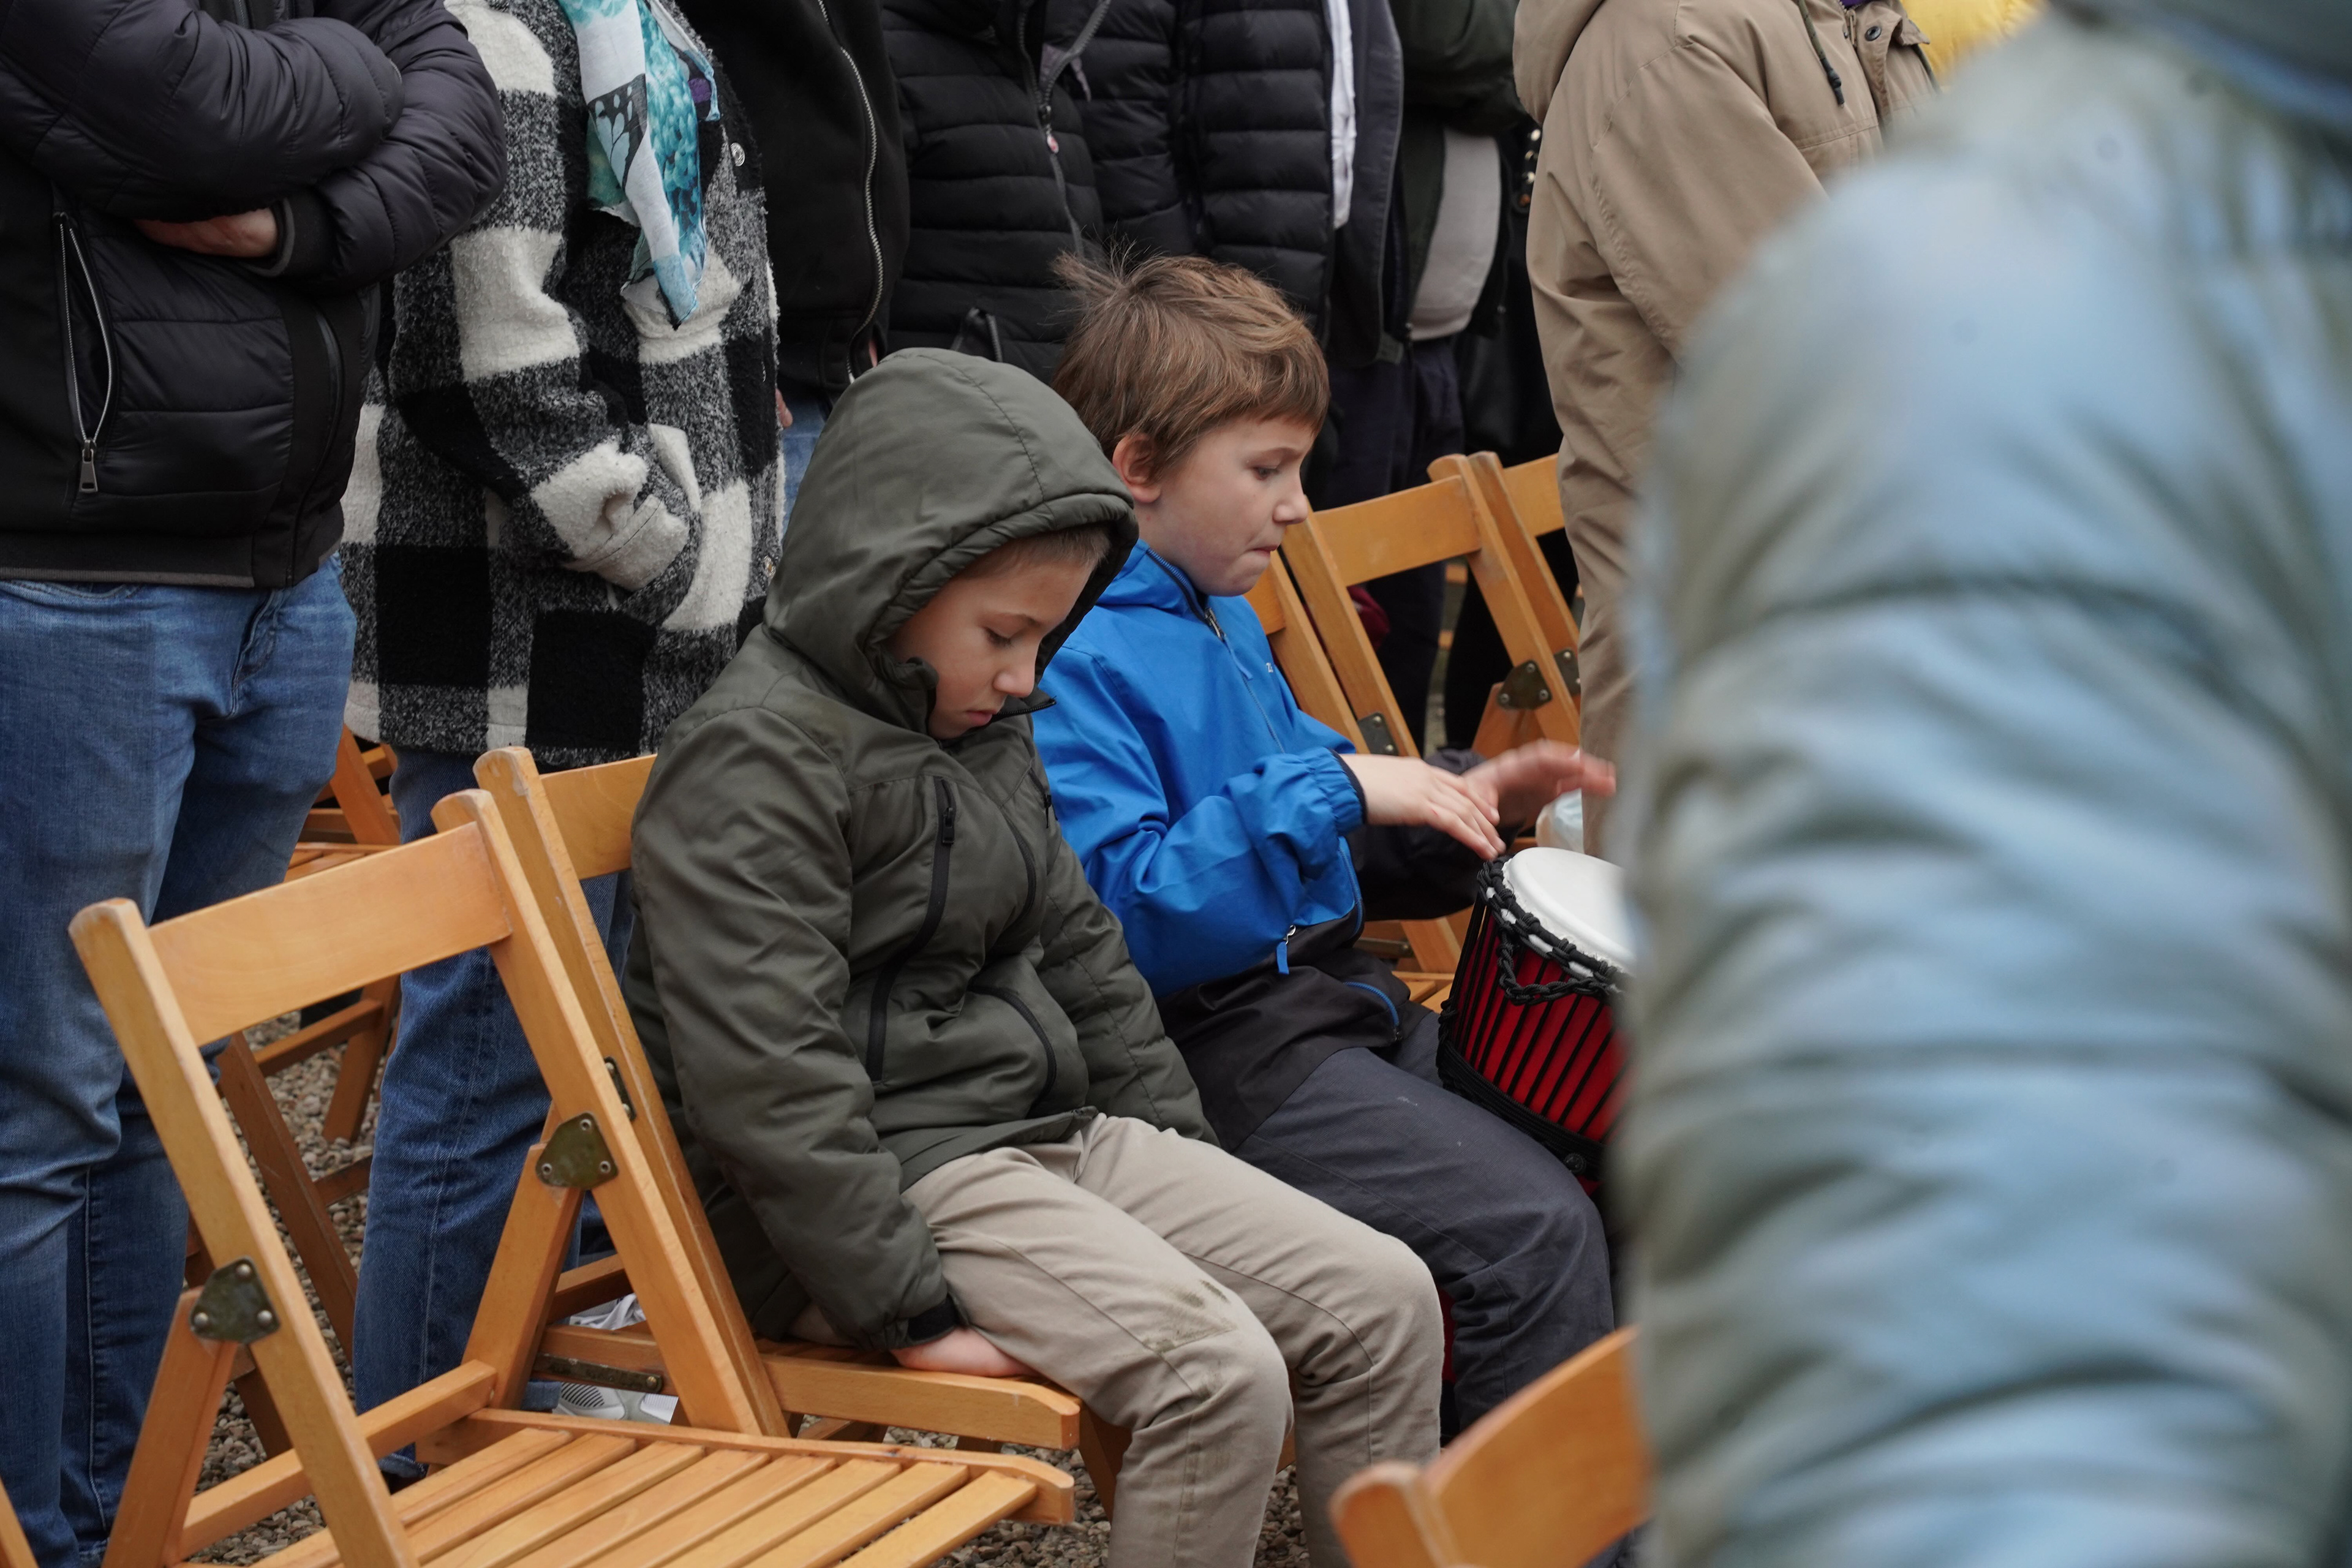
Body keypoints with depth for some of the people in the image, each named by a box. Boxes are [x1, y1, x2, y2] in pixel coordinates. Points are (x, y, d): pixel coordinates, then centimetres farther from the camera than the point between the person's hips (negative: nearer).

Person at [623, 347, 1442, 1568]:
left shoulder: (986, 726, 14)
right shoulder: (755, 757, -16)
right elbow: (767, 1076, -23)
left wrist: (1183, 1167, 19)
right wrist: (911, 1310, -23)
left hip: (1058, 1134, 9)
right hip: (894, 1180, -9)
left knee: (1381, 1303, -2)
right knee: (1219, 1373, -25)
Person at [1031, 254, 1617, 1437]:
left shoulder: (1224, 616, 15)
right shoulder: (1066, 658, -16)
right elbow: (1125, 917, -26)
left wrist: (1460, 803, 7)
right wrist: (1331, 787, -24)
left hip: (1334, 1001, 10)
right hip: (1216, 1058, -10)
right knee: (1532, 1226, -21)